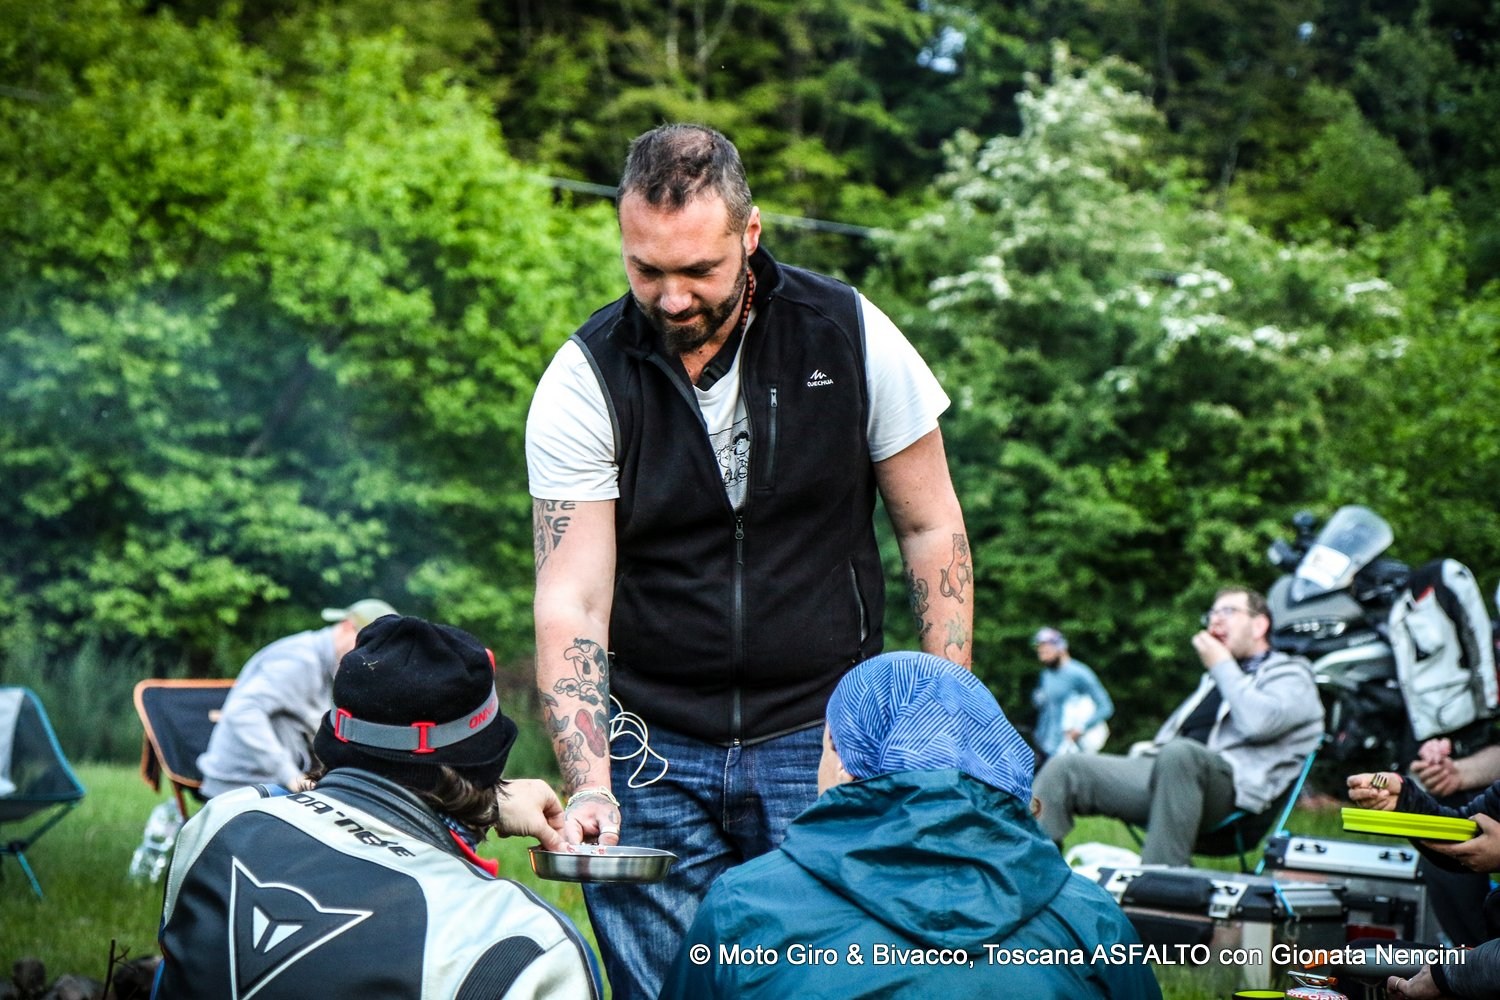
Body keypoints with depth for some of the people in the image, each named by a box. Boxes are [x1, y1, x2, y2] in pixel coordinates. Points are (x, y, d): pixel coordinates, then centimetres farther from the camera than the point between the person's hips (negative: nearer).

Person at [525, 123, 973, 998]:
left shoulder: (850, 335, -5)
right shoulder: (584, 382, -7)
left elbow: (933, 529, 3)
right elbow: (572, 602, -11)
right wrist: (588, 786, -23)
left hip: (825, 740, 0)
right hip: (652, 759, 0)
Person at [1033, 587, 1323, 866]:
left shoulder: (1290, 675, 10)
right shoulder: (1217, 678, 35)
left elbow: (1257, 722, -12)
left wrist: (1221, 666, 0)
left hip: (1230, 780, -8)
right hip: (1163, 770, 8)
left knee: (1179, 754, -42)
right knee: (1064, 769, -7)